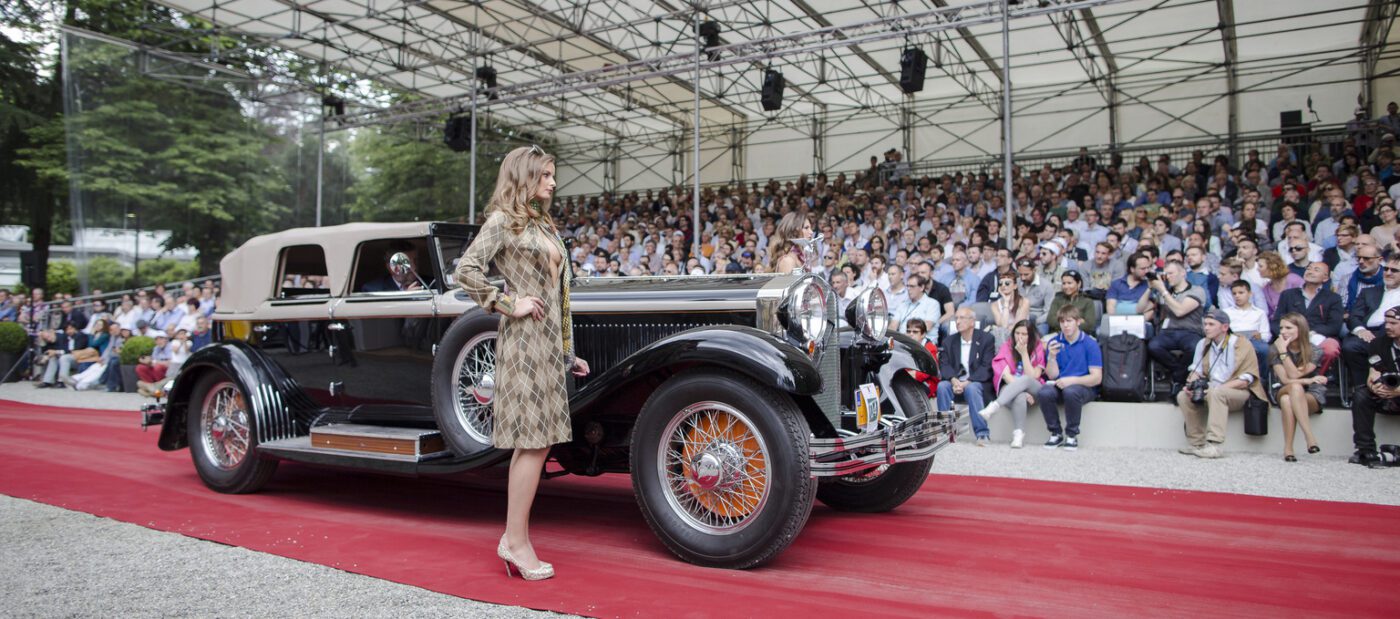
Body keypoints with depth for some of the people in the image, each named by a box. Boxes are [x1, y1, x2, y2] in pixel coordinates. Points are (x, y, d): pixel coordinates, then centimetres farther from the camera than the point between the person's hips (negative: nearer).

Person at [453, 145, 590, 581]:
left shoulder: (541, 225, 20)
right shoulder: (503, 220, -5)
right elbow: (466, 271, -17)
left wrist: (567, 352, 20)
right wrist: (507, 304, -13)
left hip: (549, 341, 8)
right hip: (524, 338, -8)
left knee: (533, 442, 9)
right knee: (533, 442, -9)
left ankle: (515, 538, 16)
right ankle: (516, 541, 0)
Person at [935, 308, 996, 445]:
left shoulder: (985, 339, 2)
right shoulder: (949, 341, 13)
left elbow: (987, 367, -8)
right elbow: (944, 365, 1)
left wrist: (967, 382, -21)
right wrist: (954, 380, -21)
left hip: (977, 383, -3)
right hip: (955, 382, 3)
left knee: (972, 388, -36)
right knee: (942, 386, -28)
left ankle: (982, 434, -34)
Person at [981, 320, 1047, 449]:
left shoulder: (1038, 348, 3)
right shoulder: (1007, 347, 2)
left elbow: (1032, 377, -7)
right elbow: (1006, 375, -9)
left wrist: (1024, 353, -13)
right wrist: (1023, 392, -22)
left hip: (1033, 391, 0)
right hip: (1009, 388, 0)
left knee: (1025, 379, -36)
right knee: (1019, 397, -38)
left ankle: (994, 406, -49)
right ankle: (1018, 435, -44)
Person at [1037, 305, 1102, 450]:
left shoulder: (1090, 344, -3)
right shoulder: (1054, 342, 6)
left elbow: (1097, 378, -9)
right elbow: (1052, 376, 2)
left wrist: (1072, 380, -23)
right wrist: (1052, 356, -16)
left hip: (1084, 387, -3)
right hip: (1059, 385, 3)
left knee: (1070, 391, -37)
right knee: (1043, 393, -30)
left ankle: (1072, 435, -15)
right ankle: (1056, 433, -8)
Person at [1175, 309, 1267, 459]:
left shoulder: (1242, 345, -10)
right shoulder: (1203, 344, 9)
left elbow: (1246, 380, -16)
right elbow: (1196, 370, 13)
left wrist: (1218, 388, -25)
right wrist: (1191, 385, -11)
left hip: (1240, 393, -6)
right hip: (1211, 391, 7)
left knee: (1216, 393, -37)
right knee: (1183, 396, -16)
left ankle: (1215, 445, -42)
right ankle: (1198, 444, -13)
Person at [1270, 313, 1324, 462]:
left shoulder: (1314, 352, -6)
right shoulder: (1275, 350, -3)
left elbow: (1294, 375, -20)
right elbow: (1285, 379, -11)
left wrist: (1283, 352, -21)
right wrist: (1310, 380, -17)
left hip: (1312, 396, -2)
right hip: (1283, 391, 2)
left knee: (1287, 401, -38)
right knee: (1295, 387, -37)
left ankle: (1288, 448, -41)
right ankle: (1309, 436, -40)